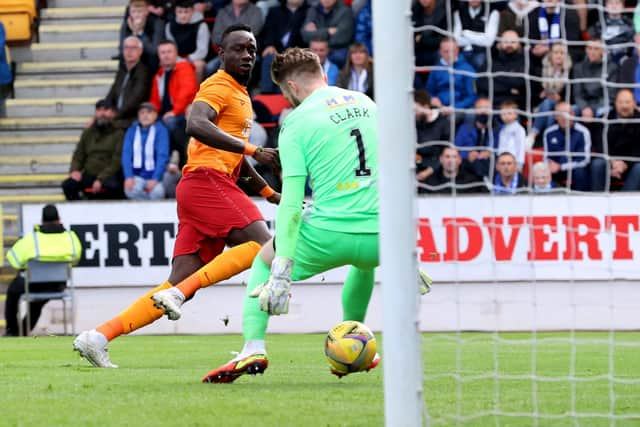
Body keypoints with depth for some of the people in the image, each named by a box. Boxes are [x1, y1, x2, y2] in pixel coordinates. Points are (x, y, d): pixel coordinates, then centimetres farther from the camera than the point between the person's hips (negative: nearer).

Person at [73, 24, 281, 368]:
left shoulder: (240, 94, 27)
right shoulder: (219, 87, -5)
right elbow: (196, 124, -25)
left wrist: (269, 193, 35)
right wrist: (253, 150, -28)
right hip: (207, 179, -9)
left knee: (179, 288, 2)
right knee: (260, 243, -24)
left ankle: (98, 337, -2)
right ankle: (178, 292, -26)